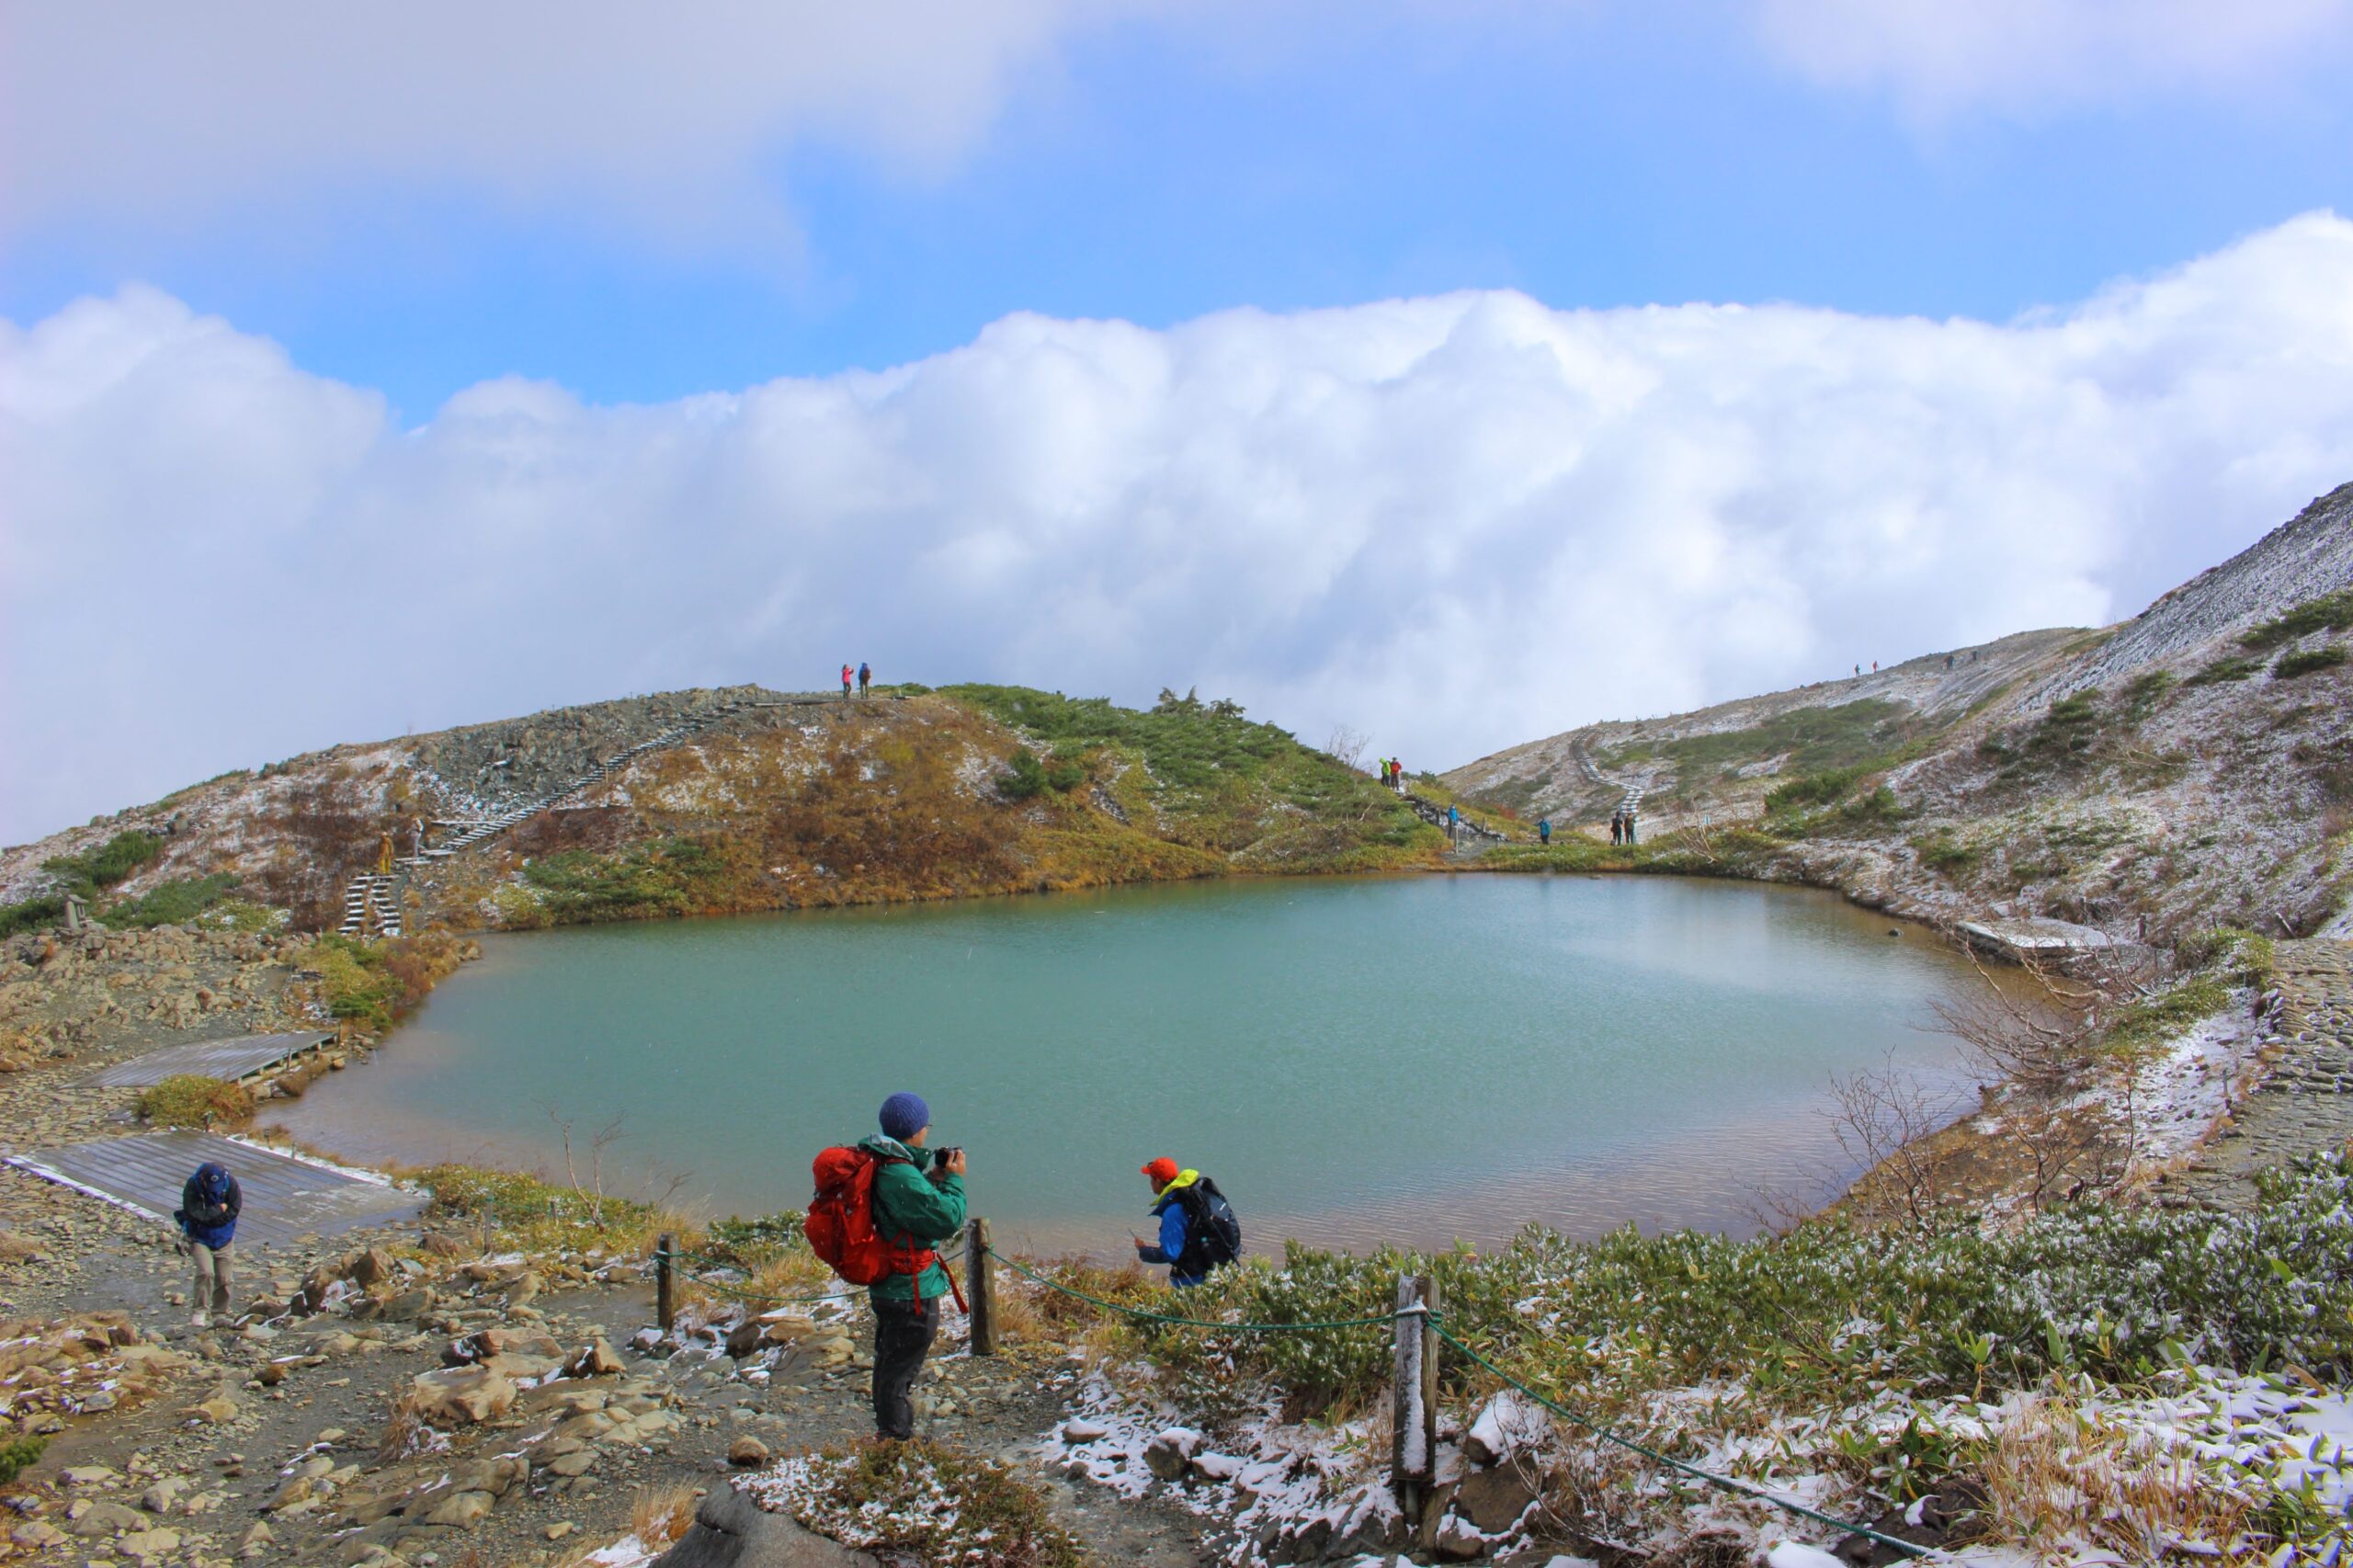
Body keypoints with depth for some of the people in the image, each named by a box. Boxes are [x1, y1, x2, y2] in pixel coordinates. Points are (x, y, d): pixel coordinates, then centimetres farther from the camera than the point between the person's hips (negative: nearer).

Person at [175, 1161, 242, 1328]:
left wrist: (209, 1216, -15)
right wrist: (219, 1209, -16)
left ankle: (220, 1313, 20)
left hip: (223, 1238, 3)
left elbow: (234, 1209, -12)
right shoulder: (192, 1187, -21)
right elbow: (197, 1215, -25)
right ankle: (201, 1311, -11)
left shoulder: (230, 1183, -15)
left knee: (223, 1279, 5)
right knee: (206, 1272, -21)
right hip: (200, 1238, -3)